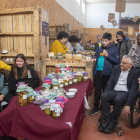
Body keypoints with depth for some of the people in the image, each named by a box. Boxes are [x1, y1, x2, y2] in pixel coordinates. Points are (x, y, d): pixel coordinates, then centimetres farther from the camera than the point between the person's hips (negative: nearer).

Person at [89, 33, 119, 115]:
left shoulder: (114, 49, -3)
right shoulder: (100, 48, 10)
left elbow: (117, 61, -8)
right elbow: (96, 55, 24)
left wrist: (107, 55, -15)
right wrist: (94, 58, 1)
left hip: (107, 73, -4)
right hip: (98, 72, 4)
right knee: (97, 90, 10)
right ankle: (96, 107, 22)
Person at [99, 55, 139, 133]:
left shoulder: (135, 72, -5)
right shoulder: (117, 68, 9)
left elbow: (134, 89, -11)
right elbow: (110, 82, 8)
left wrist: (128, 105, -19)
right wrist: (105, 94, -5)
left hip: (125, 92, -4)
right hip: (114, 91, 4)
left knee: (118, 100, -36)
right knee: (103, 96, -26)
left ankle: (113, 121, -14)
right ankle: (107, 120, -15)